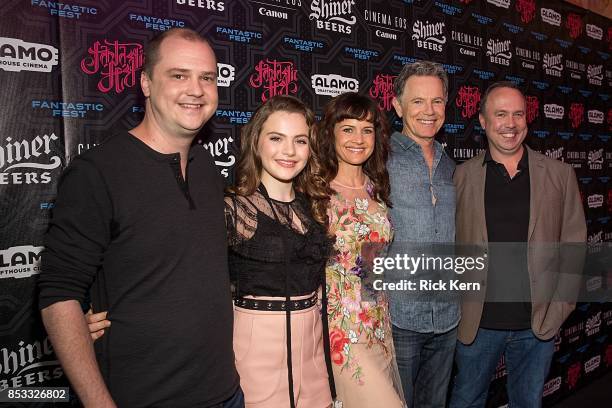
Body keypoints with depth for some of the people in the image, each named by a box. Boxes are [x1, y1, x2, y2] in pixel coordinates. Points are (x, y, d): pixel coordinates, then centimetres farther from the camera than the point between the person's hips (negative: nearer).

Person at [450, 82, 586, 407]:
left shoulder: (560, 175, 0)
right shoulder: (462, 176, -3)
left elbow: (573, 245, 3)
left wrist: (559, 305, -4)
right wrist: (457, 305, -7)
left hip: (538, 323, 1)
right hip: (478, 322, -1)